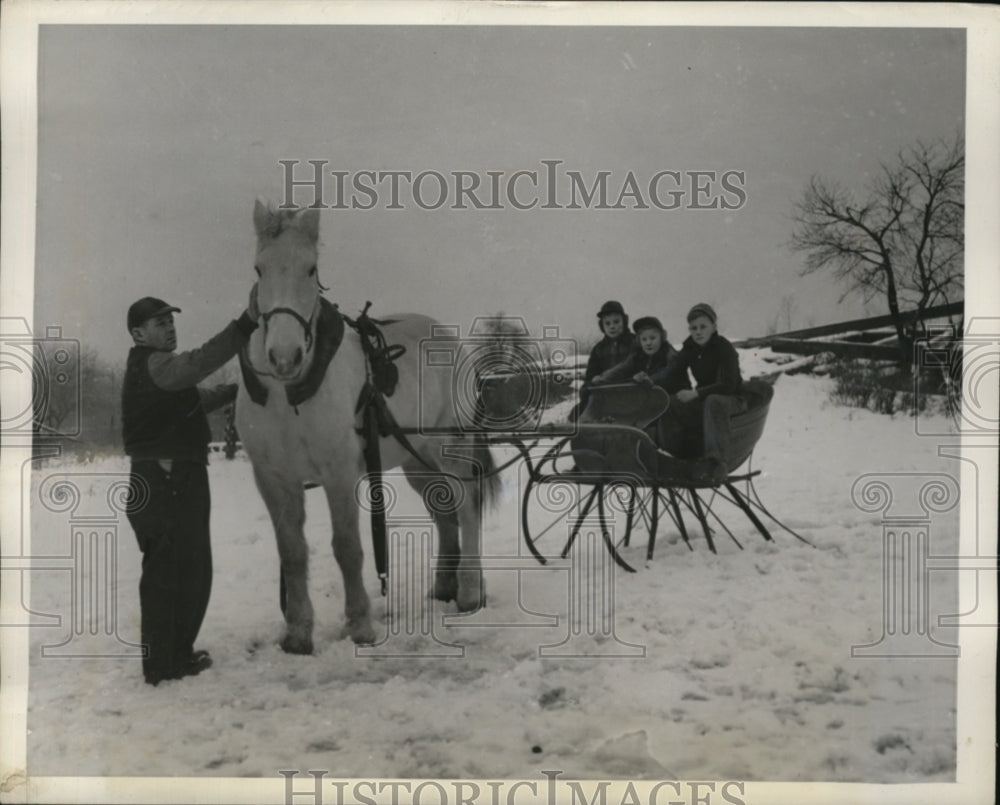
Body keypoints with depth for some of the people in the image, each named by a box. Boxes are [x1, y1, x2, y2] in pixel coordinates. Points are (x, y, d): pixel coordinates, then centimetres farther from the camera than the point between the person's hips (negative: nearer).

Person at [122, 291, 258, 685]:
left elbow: (193, 400, 32)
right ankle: (163, 665, 6)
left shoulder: (160, 367, 18)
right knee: (169, 575, -3)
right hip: (165, 484, -11)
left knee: (191, 574, 17)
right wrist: (247, 323, -45)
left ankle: (178, 653, 28)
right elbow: (198, 363, -36)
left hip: (180, 482, 11)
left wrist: (237, 390, 21)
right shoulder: (152, 366, -16)